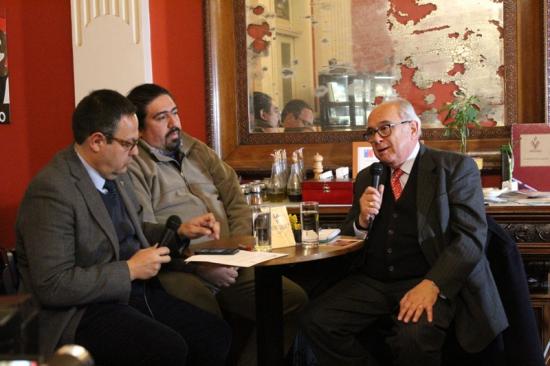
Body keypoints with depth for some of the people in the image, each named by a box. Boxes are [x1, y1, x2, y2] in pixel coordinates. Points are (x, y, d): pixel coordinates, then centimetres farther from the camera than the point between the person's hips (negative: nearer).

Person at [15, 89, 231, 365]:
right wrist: (129, 270, -17)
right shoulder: (51, 191, -18)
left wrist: (179, 232, 9)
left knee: (217, 335, -11)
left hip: (135, 292, 8)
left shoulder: (116, 174, 8)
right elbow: (52, 286, -23)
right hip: (81, 312, -8)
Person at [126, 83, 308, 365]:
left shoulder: (198, 151, 20)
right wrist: (201, 266, -16)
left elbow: (236, 201, 17)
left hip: (228, 265, 7)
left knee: (294, 299, -9)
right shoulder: (132, 165, -3)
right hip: (180, 271, -7)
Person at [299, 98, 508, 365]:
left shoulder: (455, 168, 2)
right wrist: (363, 219, -3)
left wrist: (432, 284, -24)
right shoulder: (367, 178, 18)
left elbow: (471, 236, -9)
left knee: (414, 336, -34)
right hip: (372, 282, 5)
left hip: (430, 282, -5)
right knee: (315, 321, -19)